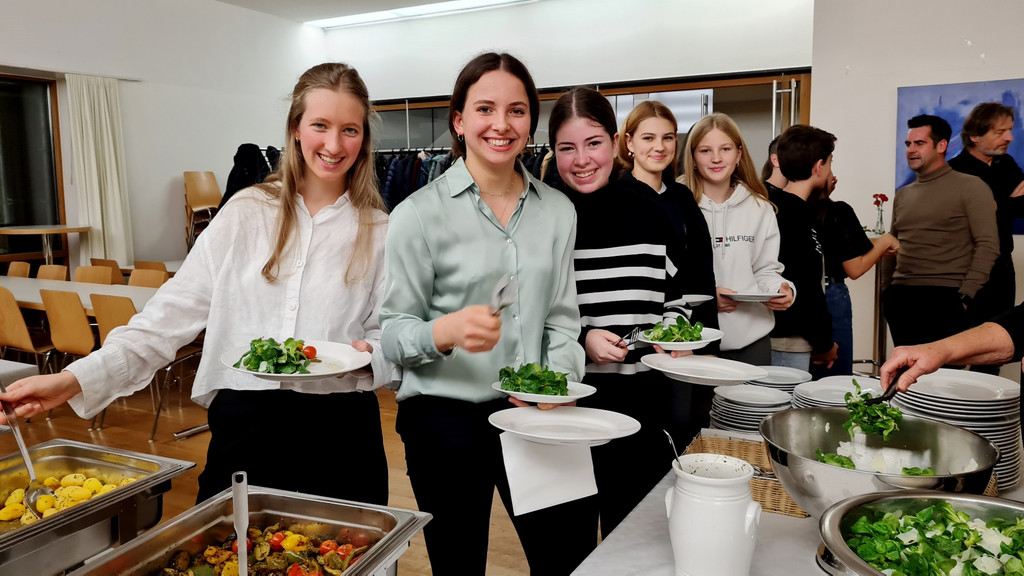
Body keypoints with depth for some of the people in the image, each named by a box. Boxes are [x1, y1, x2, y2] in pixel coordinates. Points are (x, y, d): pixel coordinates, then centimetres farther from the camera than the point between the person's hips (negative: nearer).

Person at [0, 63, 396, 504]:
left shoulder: (380, 231, 0)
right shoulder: (245, 214, 1)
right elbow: (170, 314, -1)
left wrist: (368, 354, -17)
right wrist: (75, 380, -10)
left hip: (340, 428, 0)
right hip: (244, 422, 1)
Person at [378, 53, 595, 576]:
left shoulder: (558, 210, 4)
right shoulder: (420, 213, -8)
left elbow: (561, 317, 7)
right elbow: (392, 332, -8)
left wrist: (560, 381, -10)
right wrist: (448, 331, -28)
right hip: (445, 417, -3)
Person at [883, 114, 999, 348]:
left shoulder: (970, 187, -1)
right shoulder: (902, 195, 16)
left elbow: (987, 245, -8)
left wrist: (965, 296, -14)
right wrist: (887, 290, 10)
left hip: (945, 298, -5)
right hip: (901, 299, 5)